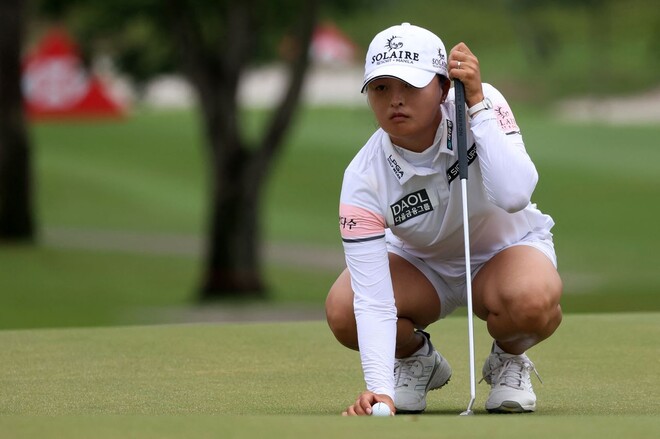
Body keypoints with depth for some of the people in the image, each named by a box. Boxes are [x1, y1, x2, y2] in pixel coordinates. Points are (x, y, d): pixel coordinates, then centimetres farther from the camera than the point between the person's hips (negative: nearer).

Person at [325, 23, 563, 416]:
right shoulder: (363, 180, -27)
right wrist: (380, 389, -47)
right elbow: (373, 300, -33)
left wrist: (477, 103, -40)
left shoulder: (484, 104, -26)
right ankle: (417, 358, 5)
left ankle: (509, 359, 0)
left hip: (508, 248, -1)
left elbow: (513, 196, -43)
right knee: (343, 310, -30)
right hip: (422, 264, 1)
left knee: (534, 300, -38)